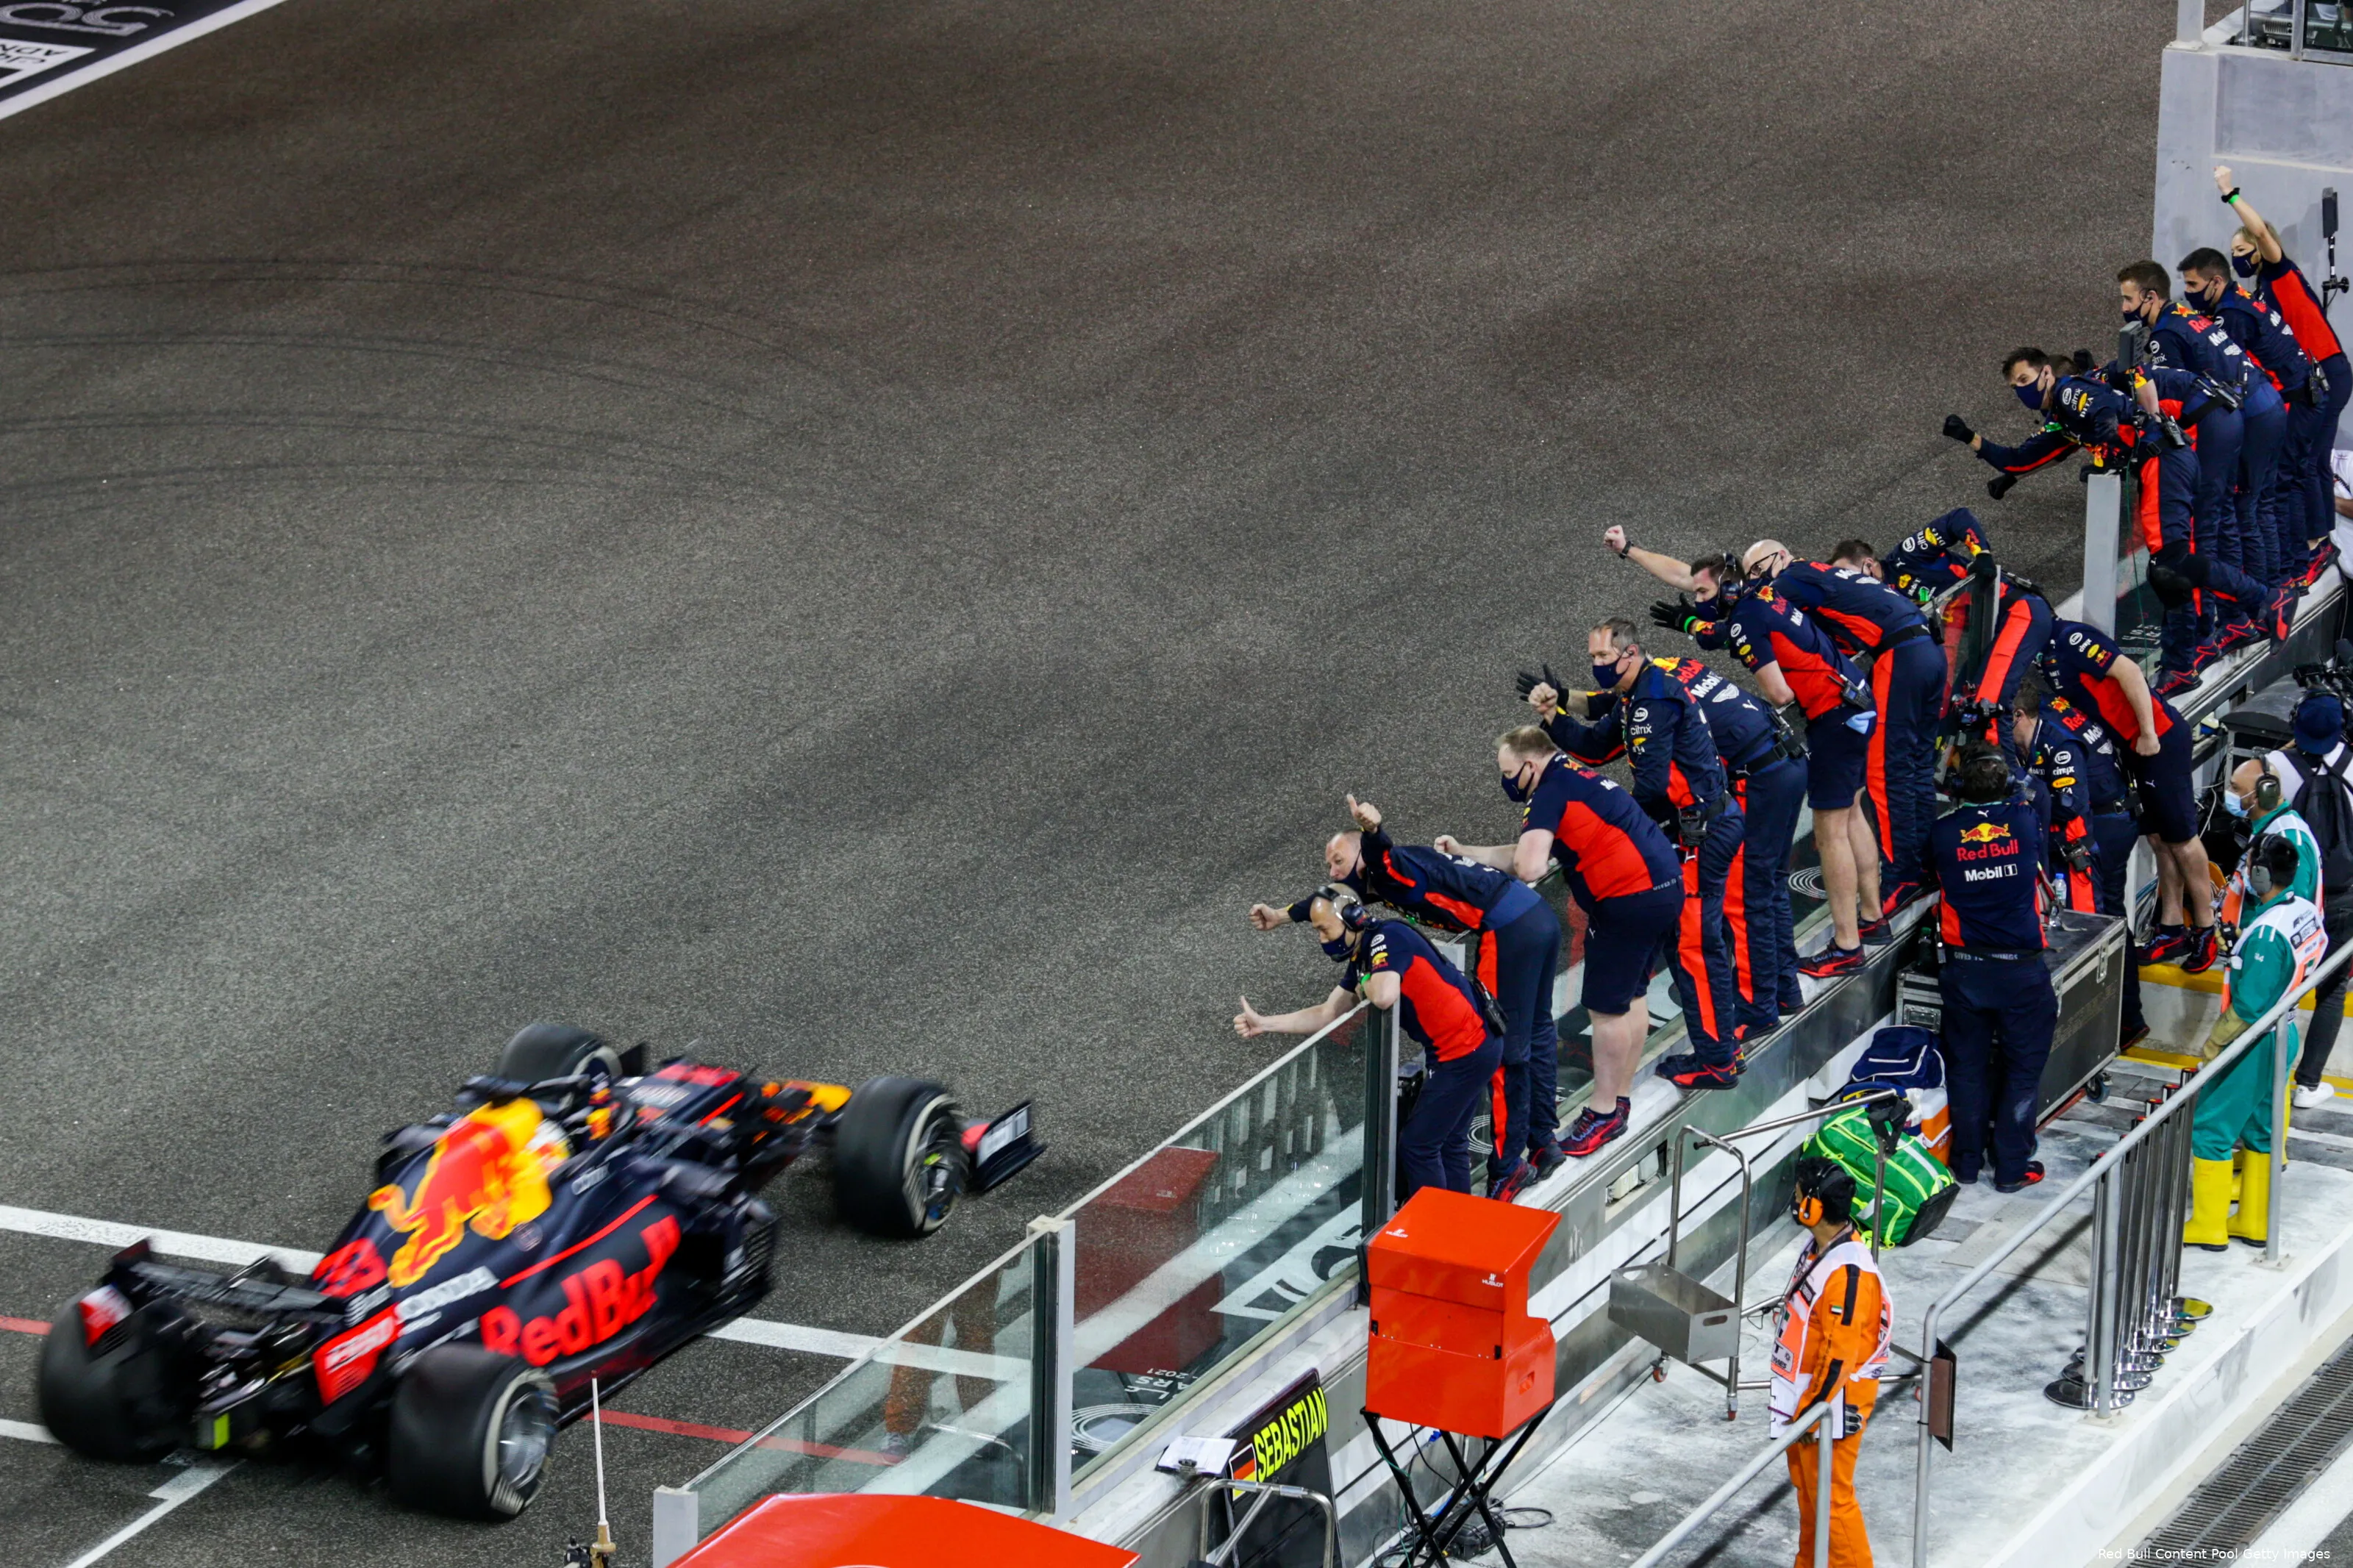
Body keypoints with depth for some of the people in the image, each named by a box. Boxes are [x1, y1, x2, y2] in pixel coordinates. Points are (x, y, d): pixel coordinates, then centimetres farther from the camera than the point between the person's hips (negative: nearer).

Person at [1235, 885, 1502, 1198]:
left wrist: (1364, 985, -11)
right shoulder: (1361, 959, 11)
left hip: (1467, 1052, -10)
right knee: (1449, 1143, 20)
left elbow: (1385, 996, -36)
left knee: (1417, 1146, -4)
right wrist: (1263, 1024, 11)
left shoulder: (1387, 938, -19)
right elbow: (1328, 1014, 17)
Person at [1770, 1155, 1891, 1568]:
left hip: (1832, 1403, -10)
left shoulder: (1849, 1272, -28)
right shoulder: (1816, 1247, 4)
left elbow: (1841, 1352, -27)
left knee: (1831, 1496, -2)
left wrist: (1812, 1411, -21)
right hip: (1804, 1395, 10)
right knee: (1807, 1489, 21)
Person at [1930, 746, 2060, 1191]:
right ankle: (2012, 1166, 11)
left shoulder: (1944, 833, -9)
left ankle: (1967, 1159, 21)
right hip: (2020, 969, -1)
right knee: (2022, 1069, 9)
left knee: (1967, 1066, 14)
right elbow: (2022, 798, 14)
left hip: (1964, 969, 1)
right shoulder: (2025, 823, -9)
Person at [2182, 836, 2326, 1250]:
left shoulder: (2267, 932, -29)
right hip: (2278, 1037, 9)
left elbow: (2249, 1006, -26)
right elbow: (2321, 954, 16)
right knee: (2259, 1129, 19)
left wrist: (2213, 1044, -15)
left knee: (2211, 1130, 2)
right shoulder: (2307, 913, -3)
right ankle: (2254, 1222, 28)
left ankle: (2208, 1227, 9)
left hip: (2249, 1044, -9)